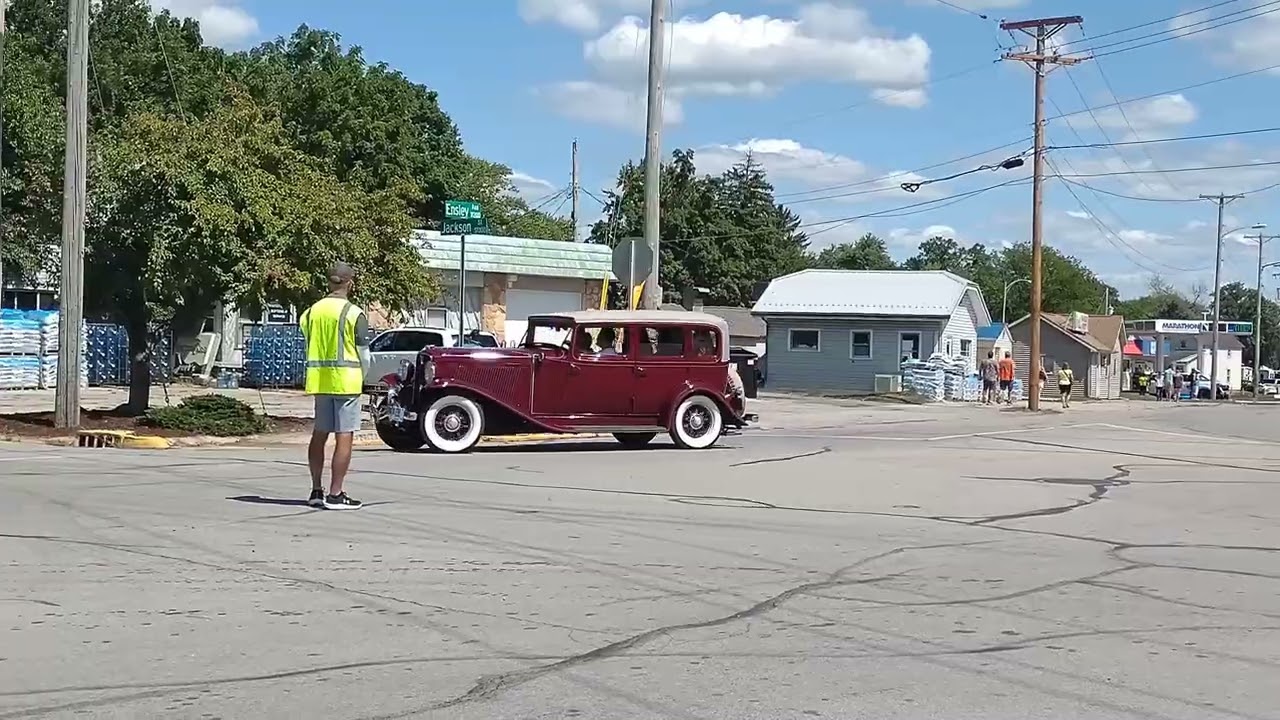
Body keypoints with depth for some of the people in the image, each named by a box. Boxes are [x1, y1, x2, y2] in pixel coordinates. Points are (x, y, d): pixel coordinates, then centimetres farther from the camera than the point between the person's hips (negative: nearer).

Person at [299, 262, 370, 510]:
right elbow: (364, 355, -6)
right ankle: (335, 494, -5)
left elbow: (310, 349, 12)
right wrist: (360, 378, 10)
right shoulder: (354, 314, -9)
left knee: (319, 434, 14)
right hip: (345, 382, -6)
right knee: (344, 437, -3)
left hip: (319, 381, 6)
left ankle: (317, 491, 19)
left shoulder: (311, 312, 8)